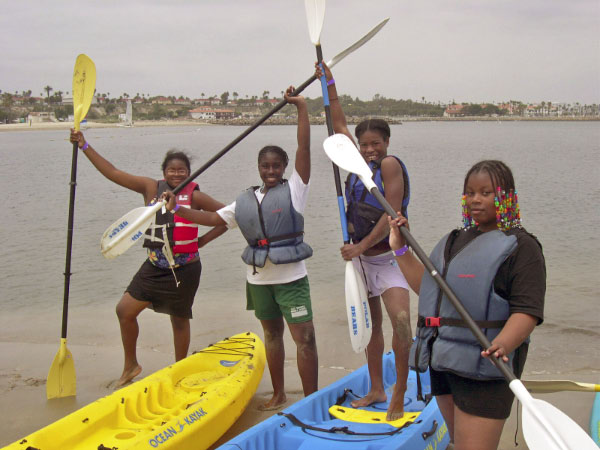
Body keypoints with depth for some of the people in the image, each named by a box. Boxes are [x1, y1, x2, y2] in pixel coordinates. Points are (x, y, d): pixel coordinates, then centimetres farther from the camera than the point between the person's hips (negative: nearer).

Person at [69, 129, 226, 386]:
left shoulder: (194, 196, -8)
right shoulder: (151, 188, 0)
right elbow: (112, 173, 0)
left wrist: (203, 240, -7)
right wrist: (84, 147, -2)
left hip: (184, 270, -4)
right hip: (154, 266, 4)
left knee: (179, 320, 8)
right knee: (125, 310, 3)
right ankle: (130, 366, 21)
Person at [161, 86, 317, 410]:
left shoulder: (294, 189, -2)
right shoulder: (245, 201, 11)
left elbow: (304, 148, -10)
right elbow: (212, 218, 13)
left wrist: (301, 107, -14)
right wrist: (177, 209, 5)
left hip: (290, 277, -5)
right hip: (258, 277, 5)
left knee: (304, 338, -6)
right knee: (271, 334, 16)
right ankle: (278, 395, 30)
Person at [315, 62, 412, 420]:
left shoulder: (390, 164, -13)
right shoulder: (360, 162, 6)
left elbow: (392, 214, -19)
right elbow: (340, 126, 18)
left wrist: (362, 245, -19)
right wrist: (330, 84, 18)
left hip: (388, 256, -7)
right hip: (361, 255, 7)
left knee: (401, 321, -20)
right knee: (372, 324, 14)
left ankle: (399, 397, -8)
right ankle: (377, 391, 25)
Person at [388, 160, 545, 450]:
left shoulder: (520, 245, -7)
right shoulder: (457, 240, 18)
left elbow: (528, 310, -17)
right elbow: (426, 287, 22)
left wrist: (503, 344, -35)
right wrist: (400, 248, 16)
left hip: (484, 366, -8)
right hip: (443, 361, 8)